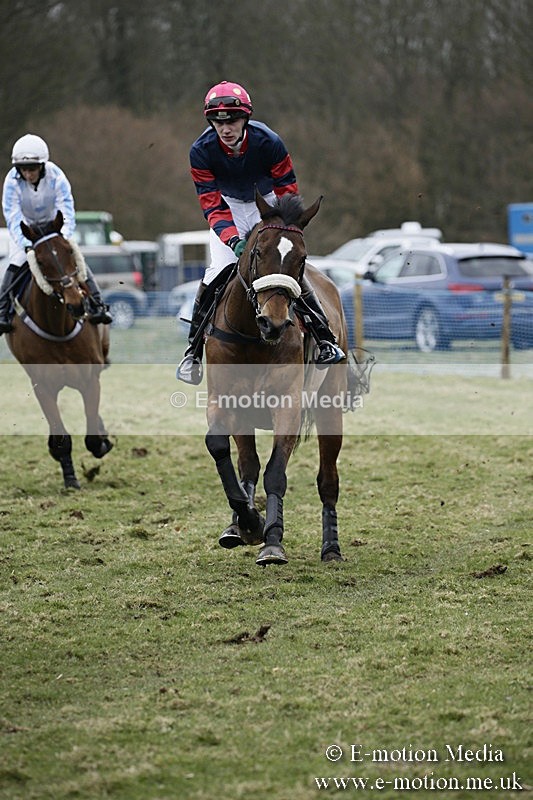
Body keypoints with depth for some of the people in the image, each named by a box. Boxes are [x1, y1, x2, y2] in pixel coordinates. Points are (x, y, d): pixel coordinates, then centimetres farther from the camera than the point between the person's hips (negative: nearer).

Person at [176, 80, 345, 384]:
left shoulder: (268, 142, -29)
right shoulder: (202, 151, -26)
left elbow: (288, 194, -20)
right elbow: (212, 206, -24)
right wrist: (233, 239, -41)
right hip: (228, 206, 0)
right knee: (219, 270, -16)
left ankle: (327, 339, -5)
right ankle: (194, 350, -5)